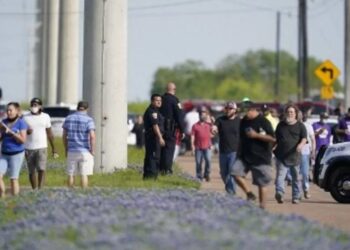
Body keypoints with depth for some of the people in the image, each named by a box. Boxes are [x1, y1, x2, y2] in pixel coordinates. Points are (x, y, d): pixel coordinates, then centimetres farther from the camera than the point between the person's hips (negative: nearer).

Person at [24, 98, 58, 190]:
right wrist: (26, 132, -18)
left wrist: (53, 148, 11)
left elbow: (49, 134, 11)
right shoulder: (26, 118, 1)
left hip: (42, 148, -1)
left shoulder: (46, 117, 5)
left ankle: (40, 188, -11)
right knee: (31, 171, 6)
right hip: (29, 148, 1)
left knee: (41, 169, -17)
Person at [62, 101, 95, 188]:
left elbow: (64, 136, 6)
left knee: (71, 175, 9)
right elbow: (92, 136, -18)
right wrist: (92, 150, -8)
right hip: (85, 152, -3)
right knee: (84, 175, -1)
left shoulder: (68, 118, 5)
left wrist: (66, 150, 14)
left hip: (72, 151, 3)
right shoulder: (88, 120, -8)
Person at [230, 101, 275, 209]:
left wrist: (256, 135, -18)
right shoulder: (244, 121, 9)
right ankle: (249, 194, 2)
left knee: (262, 183, -1)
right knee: (235, 172, -13)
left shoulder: (263, 122, -10)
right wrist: (239, 153, 16)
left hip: (261, 158, -6)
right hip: (245, 155, 6)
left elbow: (273, 138, -15)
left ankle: (262, 205, 9)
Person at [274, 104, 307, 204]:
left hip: (295, 156, -1)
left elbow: (304, 138, -4)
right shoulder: (281, 125, 13)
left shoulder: (300, 125, 5)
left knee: (295, 177, 8)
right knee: (280, 175, -18)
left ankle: (296, 197, 17)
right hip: (282, 156, 1)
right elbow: (276, 139, 20)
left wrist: (301, 144, -25)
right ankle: (279, 193, -33)